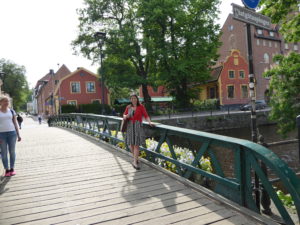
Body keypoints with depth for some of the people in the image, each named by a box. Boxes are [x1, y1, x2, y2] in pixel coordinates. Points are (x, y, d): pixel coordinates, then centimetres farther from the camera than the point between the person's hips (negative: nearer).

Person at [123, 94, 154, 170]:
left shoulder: (141, 106, -2)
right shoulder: (128, 107, 7)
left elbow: (146, 116, -6)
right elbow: (124, 115, 15)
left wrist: (150, 122, -22)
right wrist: (126, 116, -8)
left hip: (138, 126, -3)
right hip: (130, 126, 3)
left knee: (136, 144, -8)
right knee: (131, 144, 6)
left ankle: (135, 162, -5)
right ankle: (135, 158, 29)